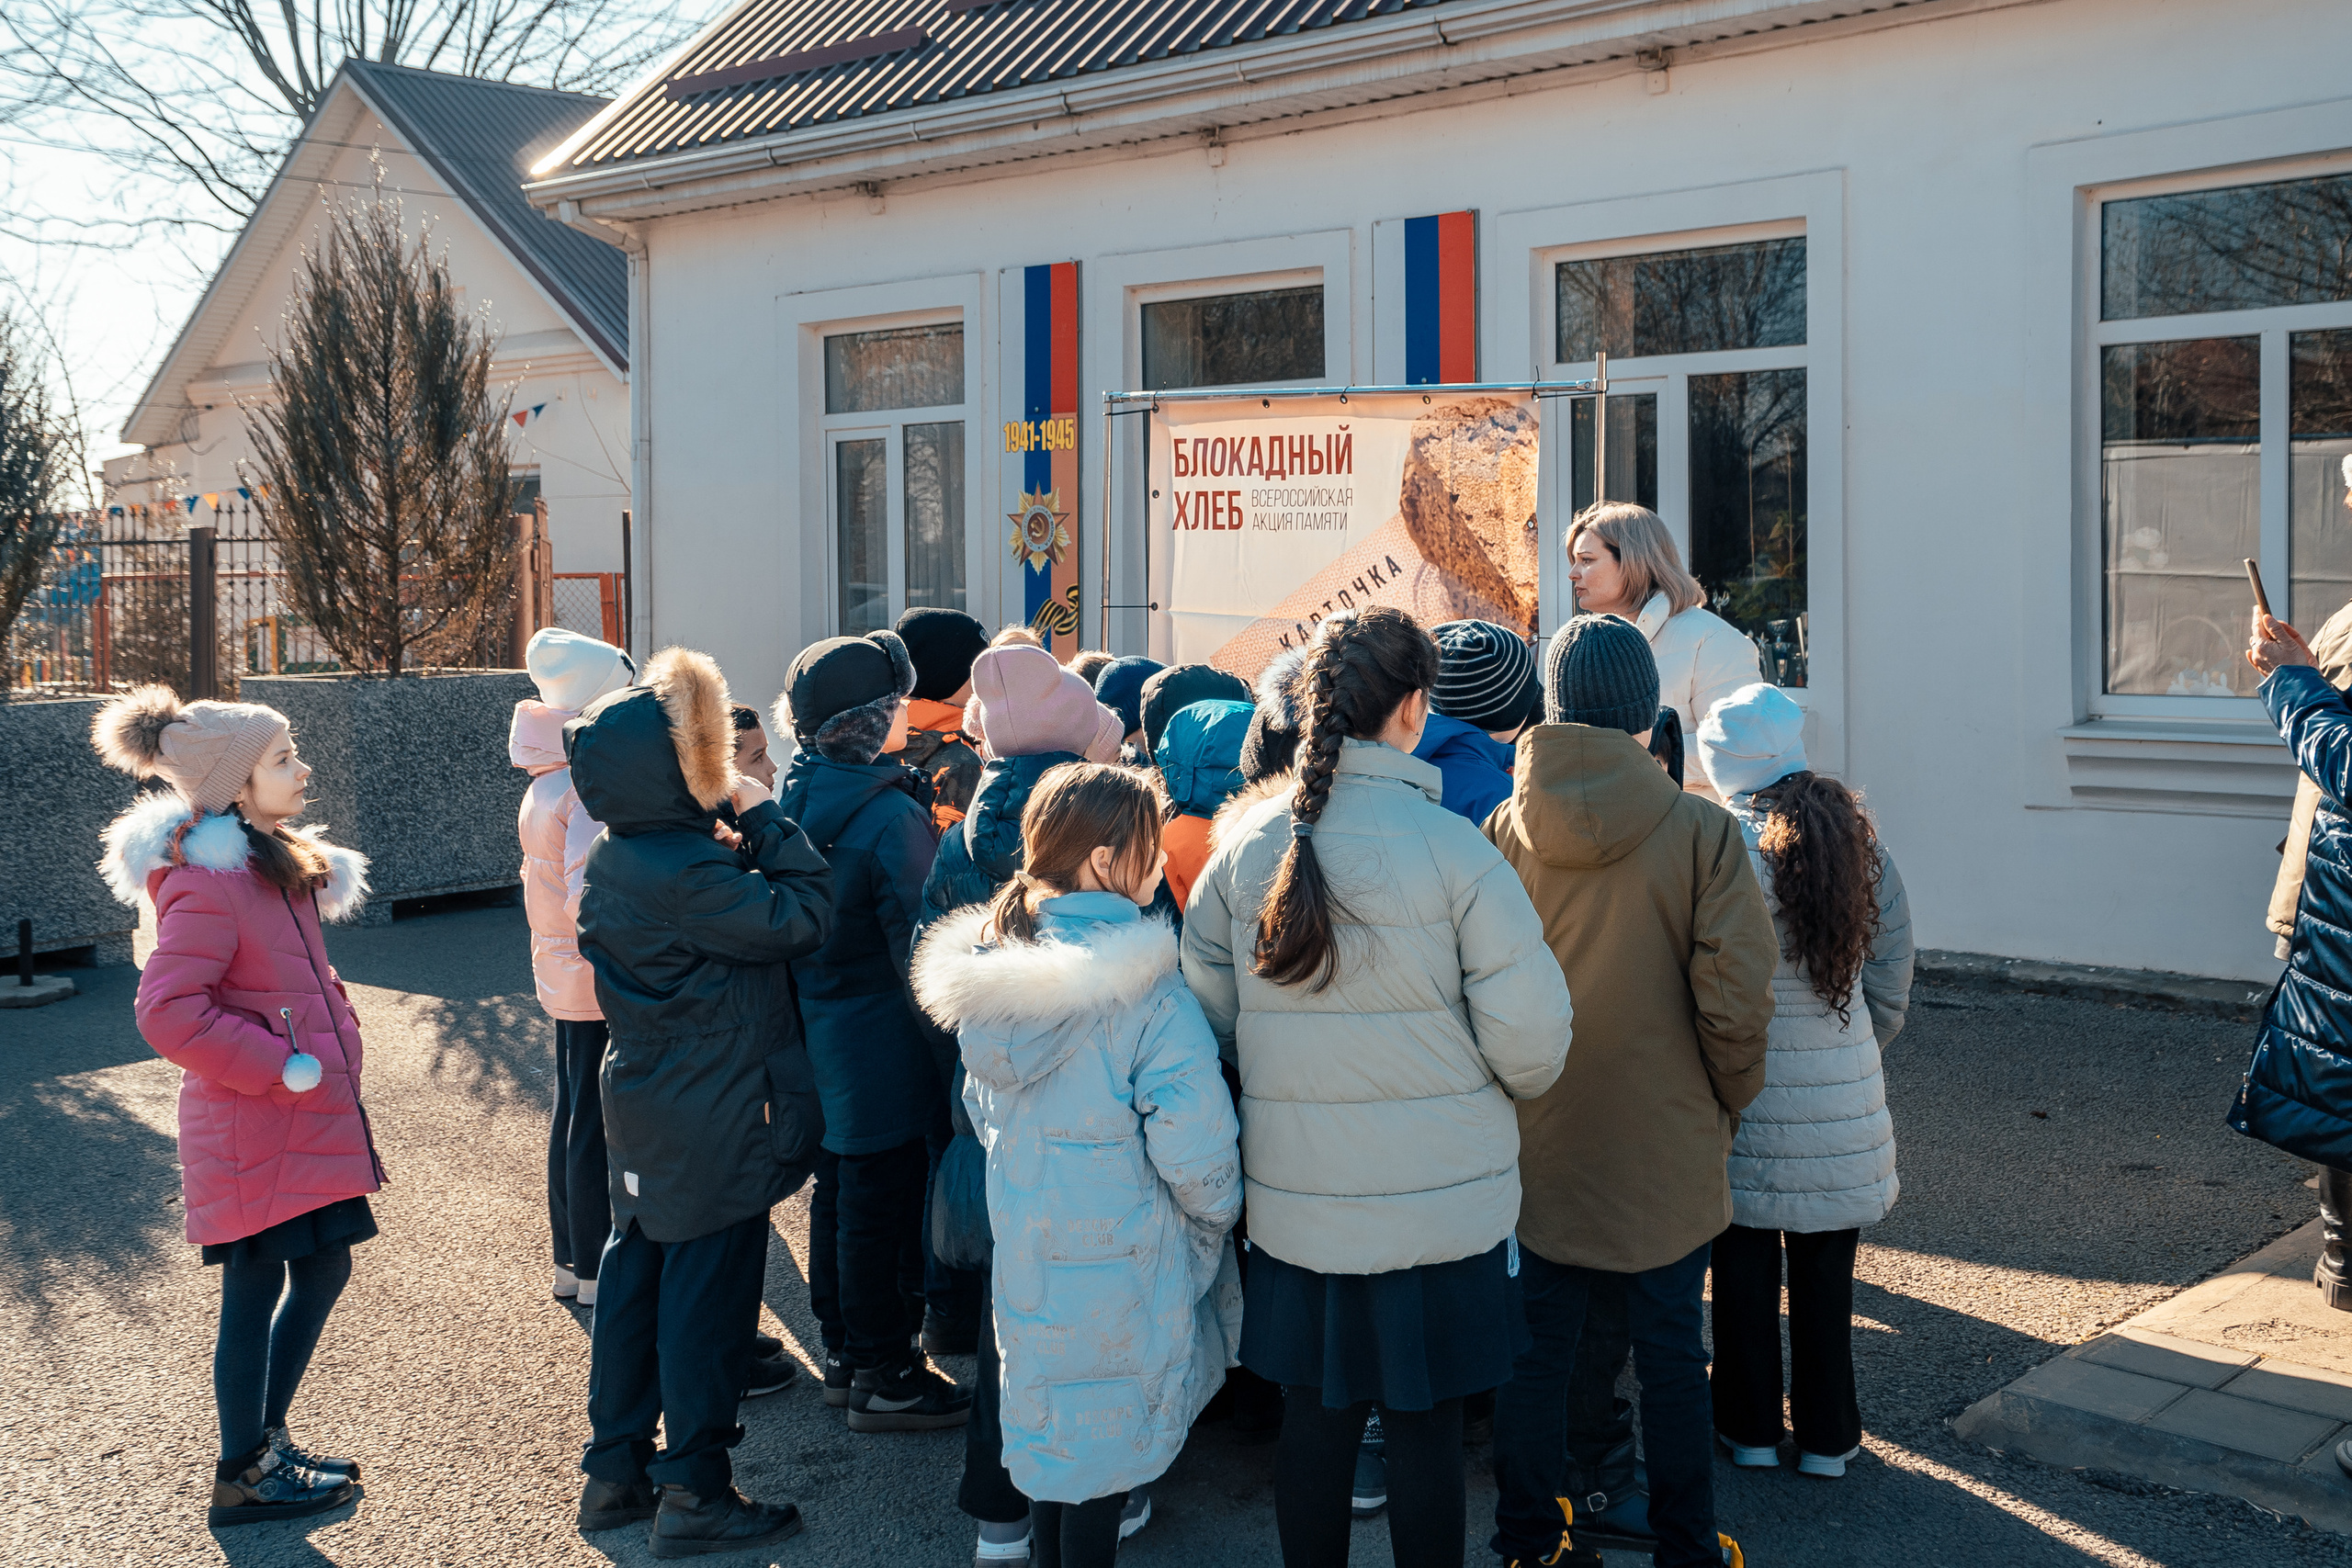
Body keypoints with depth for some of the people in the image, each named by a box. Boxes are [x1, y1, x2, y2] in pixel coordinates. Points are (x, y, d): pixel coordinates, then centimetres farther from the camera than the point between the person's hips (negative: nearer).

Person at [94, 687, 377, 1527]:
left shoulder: (274, 860, 11)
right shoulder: (209, 881, -20)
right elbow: (168, 1012, -27)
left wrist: (339, 1042, 12)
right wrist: (281, 1067, -21)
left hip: (305, 1117, 10)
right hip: (252, 1129, -10)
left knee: (322, 1271, 16)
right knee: (255, 1289, 2)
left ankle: (265, 1440, 32)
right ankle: (243, 1478, 17)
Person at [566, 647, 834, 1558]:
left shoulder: (613, 859, 4)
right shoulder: (686, 874, -26)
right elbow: (806, 915, -26)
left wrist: (730, 854, -1)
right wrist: (765, 822, -17)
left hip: (644, 1107, 9)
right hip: (713, 1123, -9)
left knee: (635, 1275, 16)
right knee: (706, 1293, 2)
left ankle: (616, 1470, 26)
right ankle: (695, 1494, 11)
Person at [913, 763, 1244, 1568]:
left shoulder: (992, 966, -2)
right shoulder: (1144, 991, -24)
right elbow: (1192, 1141, -22)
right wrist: (1219, 1209, -3)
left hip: (1024, 1240, 7)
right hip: (1118, 1253, -6)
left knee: (1051, 1410, 22)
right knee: (1106, 1424, 9)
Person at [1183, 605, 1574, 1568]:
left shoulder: (1245, 846, -3)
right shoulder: (1453, 849, -15)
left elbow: (1209, 1015, 3)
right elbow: (1530, 1036, -14)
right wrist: (1504, 1087, 9)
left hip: (1291, 1198, 3)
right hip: (1440, 1201, -3)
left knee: (1313, 1417, 16)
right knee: (1425, 1428, 10)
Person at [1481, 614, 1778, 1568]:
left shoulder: (1507, 830, -8)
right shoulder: (1700, 832, -14)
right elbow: (1736, 996, -15)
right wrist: (1733, 1096, 2)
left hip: (1536, 1141, 2)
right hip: (1666, 1143, -2)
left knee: (1535, 1350, 15)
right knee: (1671, 1356, 14)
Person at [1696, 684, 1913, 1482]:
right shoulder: (1860, 844, -4)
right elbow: (1891, 987, 2)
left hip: (1748, 1105, -3)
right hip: (1843, 1107, 3)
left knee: (1743, 1267, 13)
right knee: (1825, 1273, 15)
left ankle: (1750, 1429, 25)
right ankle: (1827, 1436, 26)